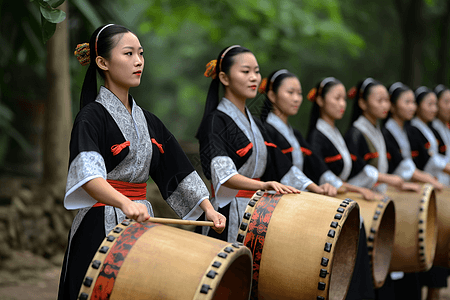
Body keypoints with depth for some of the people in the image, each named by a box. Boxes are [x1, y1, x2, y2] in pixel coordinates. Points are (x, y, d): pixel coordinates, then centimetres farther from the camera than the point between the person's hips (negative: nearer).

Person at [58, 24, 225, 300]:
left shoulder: (148, 121, 14)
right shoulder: (92, 117, -9)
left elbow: (179, 172, 15)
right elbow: (87, 174, -26)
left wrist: (208, 209, 2)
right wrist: (125, 204, -43)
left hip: (141, 224, 6)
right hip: (102, 228, -6)